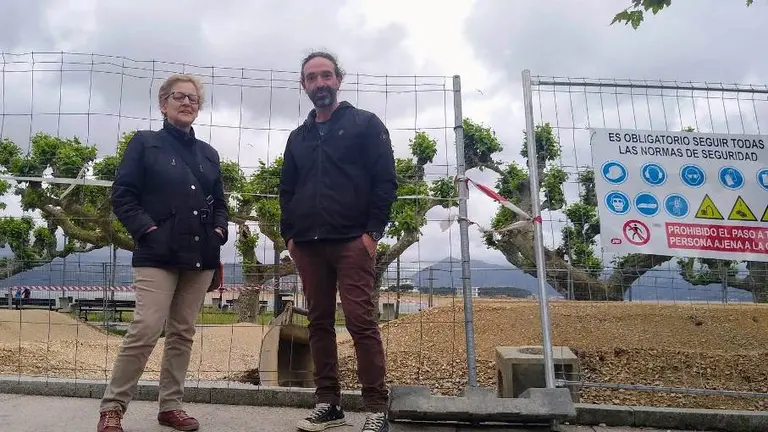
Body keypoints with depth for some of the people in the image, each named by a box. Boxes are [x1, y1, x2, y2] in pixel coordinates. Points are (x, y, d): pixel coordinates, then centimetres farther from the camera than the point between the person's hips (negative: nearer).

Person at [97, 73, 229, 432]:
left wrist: (219, 232, 3)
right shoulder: (144, 143, 5)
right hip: (158, 254, -4)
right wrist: (147, 230, -13)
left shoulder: (209, 153, 17)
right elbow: (122, 196, -2)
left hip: (200, 256, 5)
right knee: (146, 330, -12)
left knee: (183, 333, 9)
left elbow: (219, 203, 20)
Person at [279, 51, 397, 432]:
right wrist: (289, 235, 9)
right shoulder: (298, 137, 20)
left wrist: (372, 231, -11)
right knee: (319, 323, 7)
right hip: (307, 245, 5)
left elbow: (385, 181, -3)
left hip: (351, 241, -5)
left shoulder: (365, 124, 5)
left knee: (361, 322, -8)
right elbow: (287, 190, 22)